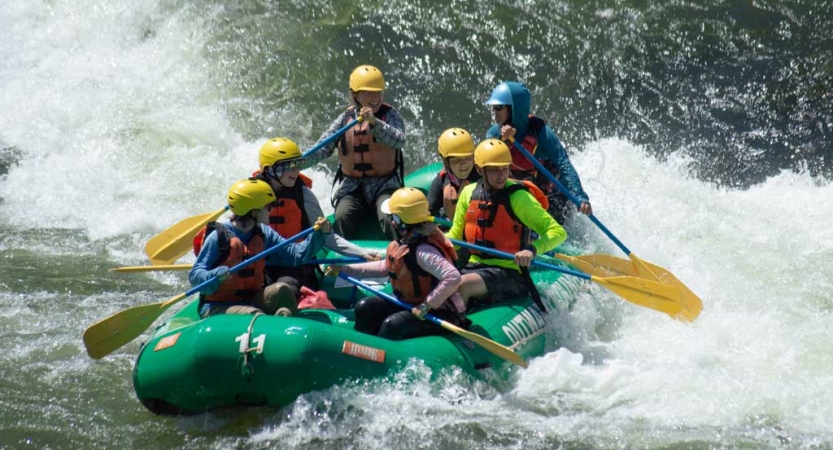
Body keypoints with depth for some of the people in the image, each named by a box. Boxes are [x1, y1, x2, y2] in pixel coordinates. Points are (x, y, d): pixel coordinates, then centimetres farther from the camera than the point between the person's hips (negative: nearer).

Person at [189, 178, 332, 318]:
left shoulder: (264, 234, 8)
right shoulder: (219, 236, -13)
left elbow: (296, 255, 4)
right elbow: (194, 276, -14)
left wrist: (319, 234, -8)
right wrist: (218, 275, -34)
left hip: (251, 302, 7)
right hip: (217, 308, -7)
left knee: (281, 290, -18)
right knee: (255, 315, -32)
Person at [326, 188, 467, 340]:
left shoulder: (423, 251, -30)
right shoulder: (403, 242, 0)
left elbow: (453, 277, -40)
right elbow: (386, 267, 19)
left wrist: (426, 306, -34)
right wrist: (345, 269, 18)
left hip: (441, 313, -10)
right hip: (410, 304, 10)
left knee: (392, 324, -30)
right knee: (365, 308, 5)